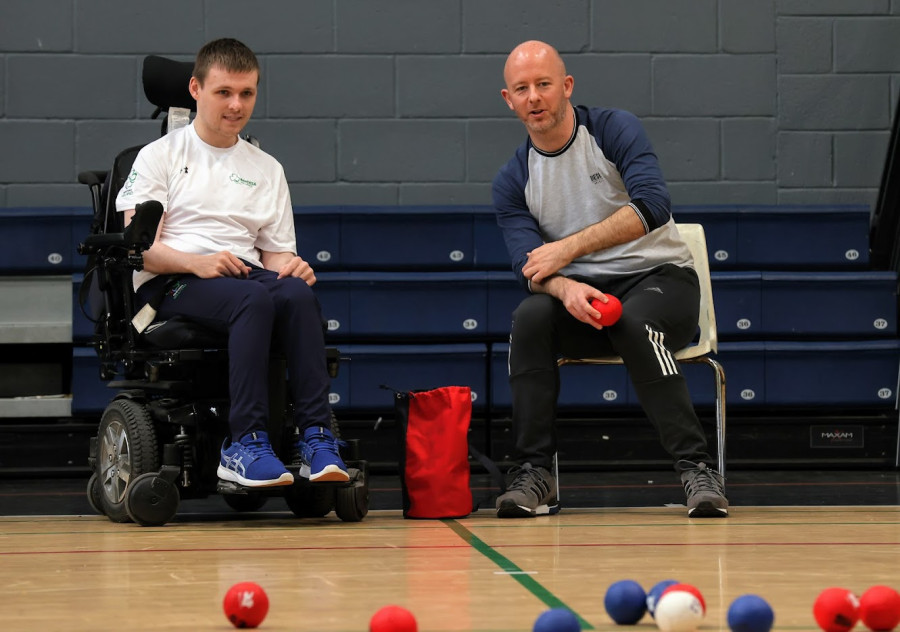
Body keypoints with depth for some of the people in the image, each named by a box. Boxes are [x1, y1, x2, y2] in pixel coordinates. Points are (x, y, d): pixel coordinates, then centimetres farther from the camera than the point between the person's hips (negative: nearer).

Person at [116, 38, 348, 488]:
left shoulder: (266, 169, 23)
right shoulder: (160, 156, 10)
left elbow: (275, 250, 19)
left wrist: (291, 266, -6)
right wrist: (198, 262, -19)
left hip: (247, 273, 4)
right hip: (169, 284, -4)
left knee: (297, 292, -33)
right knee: (252, 298, -37)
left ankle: (315, 437, -40)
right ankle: (244, 444, -43)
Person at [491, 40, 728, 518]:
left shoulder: (615, 130, -5)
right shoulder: (512, 183, 5)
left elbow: (653, 206, -21)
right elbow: (530, 268, -7)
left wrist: (569, 247, -26)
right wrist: (564, 288, -31)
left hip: (660, 278, -3)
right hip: (581, 291, 3)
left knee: (632, 321, -37)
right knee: (530, 316, -28)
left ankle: (696, 469, -35)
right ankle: (533, 476, -28)